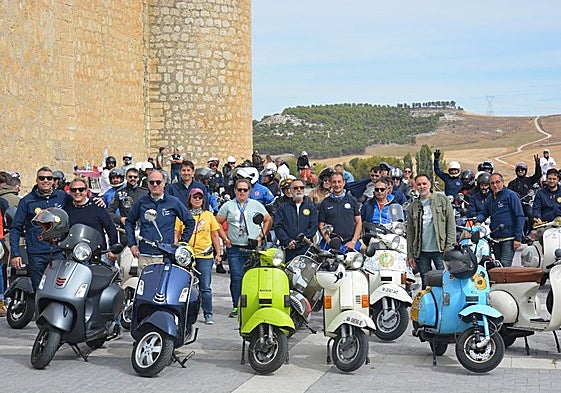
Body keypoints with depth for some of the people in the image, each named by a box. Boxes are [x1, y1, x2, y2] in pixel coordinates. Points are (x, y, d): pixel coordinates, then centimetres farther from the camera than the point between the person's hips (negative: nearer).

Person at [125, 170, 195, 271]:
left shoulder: (174, 202, 5)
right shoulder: (142, 202, 10)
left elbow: (190, 222, 12)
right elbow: (129, 221, 22)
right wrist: (132, 244, 13)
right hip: (144, 256, 2)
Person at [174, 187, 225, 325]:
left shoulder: (209, 215, 13)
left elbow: (215, 235, 15)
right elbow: (176, 235, 7)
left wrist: (218, 253, 10)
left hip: (205, 256, 1)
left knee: (205, 287, -2)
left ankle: (208, 315, 3)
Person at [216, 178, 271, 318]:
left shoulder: (256, 205, 10)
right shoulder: (228, 206, 8)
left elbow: (268, 220, 16)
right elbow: (218, 222, 11)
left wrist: (261, 236, 6)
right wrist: (225, 238, 3)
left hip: (254, 248, 0)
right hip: (235, 249, 0)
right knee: (236, 278, -4)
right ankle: (236, 306, 2)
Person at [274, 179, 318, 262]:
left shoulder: (311, 207, 15)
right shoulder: (283, 207, 15)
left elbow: (313, 227, 5)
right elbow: (277, 227, 6)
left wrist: (298, 242, -7)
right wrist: (288, 241, -10)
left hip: (306, 249, 0)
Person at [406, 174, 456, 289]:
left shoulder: (442, 199, 5)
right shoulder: (413, 206, 13)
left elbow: (451, 223, 1)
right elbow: (410, 232, 13)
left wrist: (449, 246, -7)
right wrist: (410, 254, 7)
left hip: (440, 250, -3)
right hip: (421, 252, 3)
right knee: (426, 284, 7)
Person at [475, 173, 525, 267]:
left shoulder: (511, 195, -3)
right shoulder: (491, 199, 19)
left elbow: (519, 217, -8)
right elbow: (484, 213, 20)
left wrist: (518, 238, -14)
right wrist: (478, 221, -6)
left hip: (509, 238, -7)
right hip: (495, 239, 7)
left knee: (505, 265, -17)